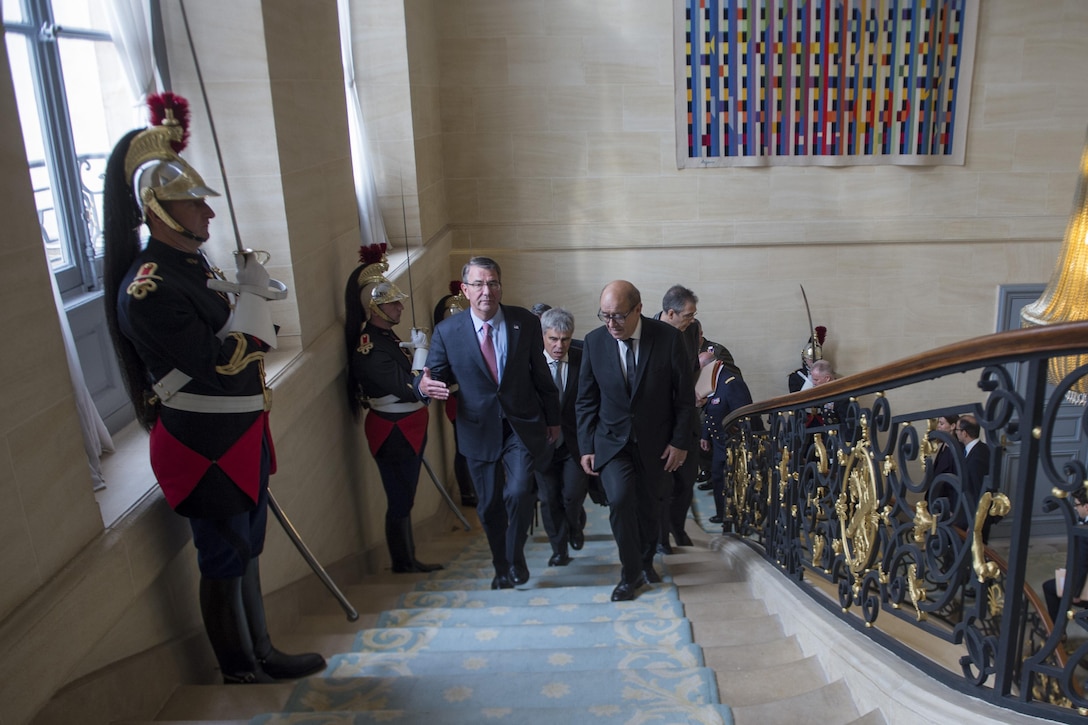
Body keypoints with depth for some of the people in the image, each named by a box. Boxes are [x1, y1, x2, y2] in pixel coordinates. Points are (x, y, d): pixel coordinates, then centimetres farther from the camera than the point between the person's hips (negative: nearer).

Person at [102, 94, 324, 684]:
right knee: (223, 564, 7)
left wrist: (256, 292, 2)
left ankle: (262, 653, 36)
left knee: (246, 551, 20)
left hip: (240, 435, 9)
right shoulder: (147, 291, -21)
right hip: (204, 447, -9)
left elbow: (244, 340, 18)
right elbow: (219, 364, -25)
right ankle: (239, 674, 26)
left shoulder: (195, 265, 8)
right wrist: (251, 293, -17)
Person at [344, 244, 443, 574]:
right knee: (400, 500, 3)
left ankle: (408, 560, 28)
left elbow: (410, 385, 11)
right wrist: (421, 349, -15)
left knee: (404, 497, 17)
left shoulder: (386, 337, 9)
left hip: (407, 429, 10)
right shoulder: (369, 348, -21)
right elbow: (412, 389, -24)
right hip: (393, 432, -10)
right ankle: (403, 564, 18)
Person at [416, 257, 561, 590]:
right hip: (479, 429, 1)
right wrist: (425, 385, -25)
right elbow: (433, 376, 0)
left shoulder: (526, 322, -4)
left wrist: (552, 419, 11)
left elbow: (541, 375, 4)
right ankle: (501, 568, 35)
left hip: (522, 425, -1)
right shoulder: (447, 331, -6)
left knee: (519, 492, -17)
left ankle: (515, 557, 12)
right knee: (489, 505, 11)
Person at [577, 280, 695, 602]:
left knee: (650, 506, 10)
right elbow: (586, 400, 0)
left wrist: (680, 442, -7)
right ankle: (631, 574, 3)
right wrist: (586, 447, -3)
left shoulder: (668, 338, -13)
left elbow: (685, 395, -5)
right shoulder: (594, 341, -8)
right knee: (620, 499, -17)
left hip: (655, 442, 0)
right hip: (612, 441, 0)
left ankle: (645, 561, 38)